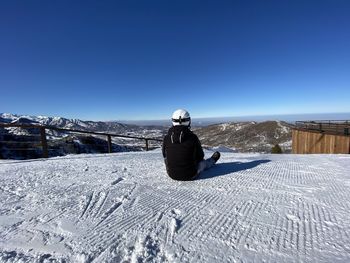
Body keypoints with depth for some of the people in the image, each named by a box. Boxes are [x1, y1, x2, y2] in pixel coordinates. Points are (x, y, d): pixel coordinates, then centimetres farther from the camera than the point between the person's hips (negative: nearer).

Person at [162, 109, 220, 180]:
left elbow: (165, 155, 3)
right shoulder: (192, 137, -20)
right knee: (202, 162, 27)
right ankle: (212, 160, 62)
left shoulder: (166, 138, -14)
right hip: (190, 175, -2)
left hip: (172, 174, 3)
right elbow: (200, 156, -5)